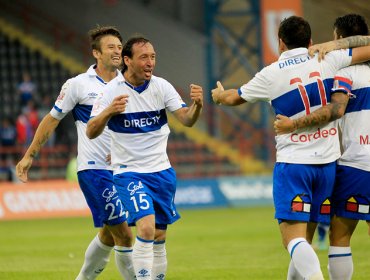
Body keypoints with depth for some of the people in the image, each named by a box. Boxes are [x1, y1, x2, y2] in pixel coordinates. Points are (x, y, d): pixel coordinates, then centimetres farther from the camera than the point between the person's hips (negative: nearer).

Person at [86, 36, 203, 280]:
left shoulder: (162, 86, -4)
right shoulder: (112, 91, -11)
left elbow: (187, 120, -10)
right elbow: (91, 132, -13)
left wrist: (197, 105, -32)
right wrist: (109, 111, -31)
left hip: (161, 170, 4)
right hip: (129, 172, -4)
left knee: (159, 237, 8)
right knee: (146, 228, -22)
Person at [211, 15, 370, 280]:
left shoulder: (271, 75, -2)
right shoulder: (327, 60, 1)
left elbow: (233, 98, 16)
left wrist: (219, 95, 38)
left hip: (292, 161, -4)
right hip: (327, 160, 4)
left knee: (294, 237, -11)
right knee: (305, 237, 13)